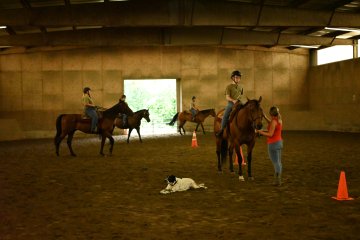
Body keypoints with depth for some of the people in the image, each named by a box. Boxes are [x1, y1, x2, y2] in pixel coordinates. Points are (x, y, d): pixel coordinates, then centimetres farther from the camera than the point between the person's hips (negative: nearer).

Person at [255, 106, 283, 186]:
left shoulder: (274, 121, -20)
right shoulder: (279, 120, 6)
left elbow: (270, 134, -22)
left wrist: (259, 132, -15)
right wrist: (265, 117, 23)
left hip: (273, 144, -9)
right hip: (279, 142, 9)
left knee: (276, 162, -5)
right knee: (278, 162, 14)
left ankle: (277, 181, -2)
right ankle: (278, 179, 21)